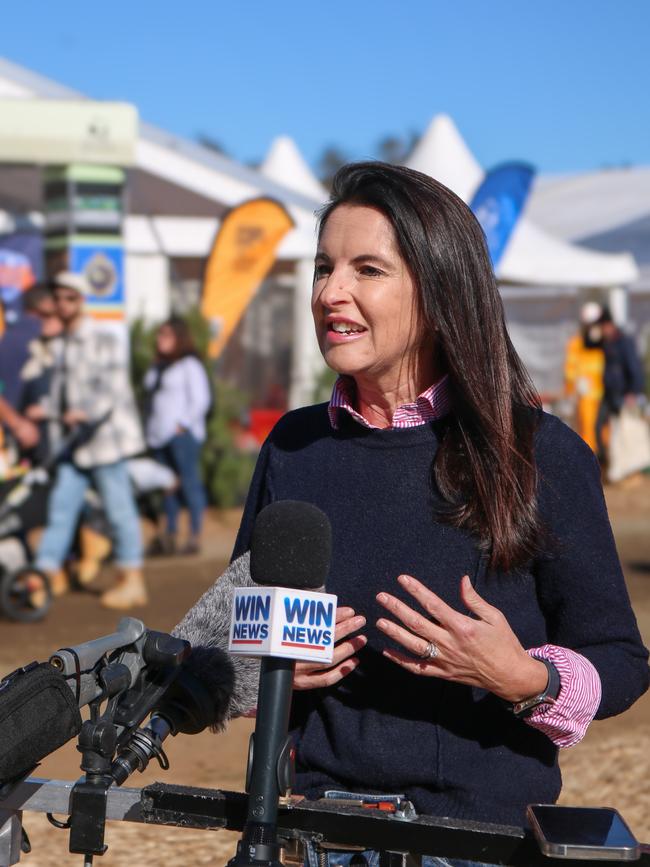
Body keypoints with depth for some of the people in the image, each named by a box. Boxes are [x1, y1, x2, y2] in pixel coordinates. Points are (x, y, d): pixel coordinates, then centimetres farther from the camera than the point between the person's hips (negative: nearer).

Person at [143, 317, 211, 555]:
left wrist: (183, 424, -12)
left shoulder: (189, 365, -4)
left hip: (182, 435, -7)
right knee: (168, 488, 8)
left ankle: (195, 537, -6)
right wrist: (150, 429, 10)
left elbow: (201, 399, -8)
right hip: (159, 436, 7)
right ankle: (169, 537, 11)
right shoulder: (156, 368, 18)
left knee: (190, 484, -7)